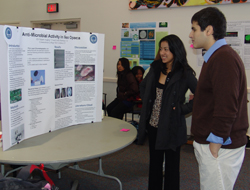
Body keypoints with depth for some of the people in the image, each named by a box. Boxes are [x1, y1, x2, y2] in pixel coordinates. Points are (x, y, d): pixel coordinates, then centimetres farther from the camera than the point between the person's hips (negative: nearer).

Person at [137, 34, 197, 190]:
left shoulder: (185, 74, -12)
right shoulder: (155, 69, 4)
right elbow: (143, 86, 21)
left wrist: (183, 109, -15)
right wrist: (146, 103, 9)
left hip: (171, 127, -5)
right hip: (153, 124, 6)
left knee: (171, 165, 9)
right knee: (154, 163, 18)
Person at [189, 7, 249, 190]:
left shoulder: (224, 58, -19)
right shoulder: (217, 56, 15)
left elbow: (227, 107, -24)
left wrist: (216, 143, -20)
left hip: (219, 147, -10)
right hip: (209, 142, 10)